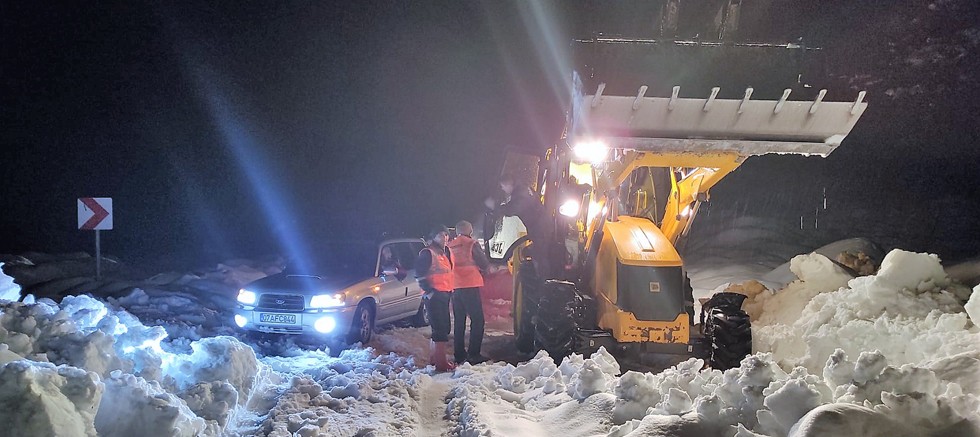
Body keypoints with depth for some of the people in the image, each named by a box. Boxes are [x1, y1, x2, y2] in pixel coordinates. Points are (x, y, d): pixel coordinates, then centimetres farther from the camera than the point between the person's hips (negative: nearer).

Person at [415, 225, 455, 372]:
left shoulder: (445, 253, 15)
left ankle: (434, 358, 27)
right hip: (434, 295, -9)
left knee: (443, 327, 16)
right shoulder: (427, 253, -11)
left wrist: (450, 289, 18)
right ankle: (441, 363, -10)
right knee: (440, 329, -11)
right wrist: (429, 292, -17)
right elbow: (419, 275, -15)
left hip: (445, 294, 9)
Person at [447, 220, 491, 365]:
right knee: (477, 320, 0)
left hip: (455, 287, 6)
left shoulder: (450, 247, 6)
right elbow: (485, 265, -4)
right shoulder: (471, 245, -8)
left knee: (459, 321, 13)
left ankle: (459, 354, 15)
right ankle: (474, 355, -6)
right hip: (471, 286, -6)